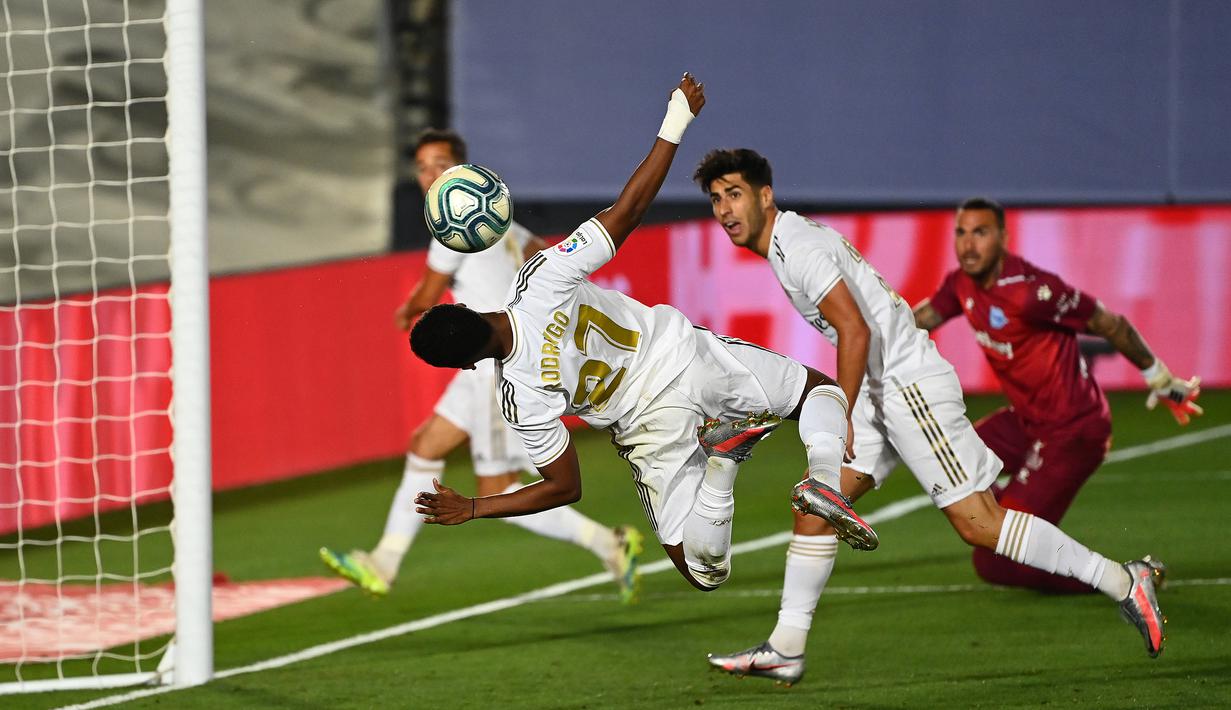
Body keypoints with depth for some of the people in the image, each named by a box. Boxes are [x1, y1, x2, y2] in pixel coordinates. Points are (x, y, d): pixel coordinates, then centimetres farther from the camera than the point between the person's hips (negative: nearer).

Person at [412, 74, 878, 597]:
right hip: (684, 351, 2)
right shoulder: (543, 279, -21)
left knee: (703, 573, 15)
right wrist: (675, 122, -8)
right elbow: (628, 210, -17)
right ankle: (825, 478, -9)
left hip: (652, 425, -2)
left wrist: (469, 509, -9)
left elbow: (564, 488, -11)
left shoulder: (520, 397, -22)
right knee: (820, 389, 26)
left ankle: (720, 459, -17)